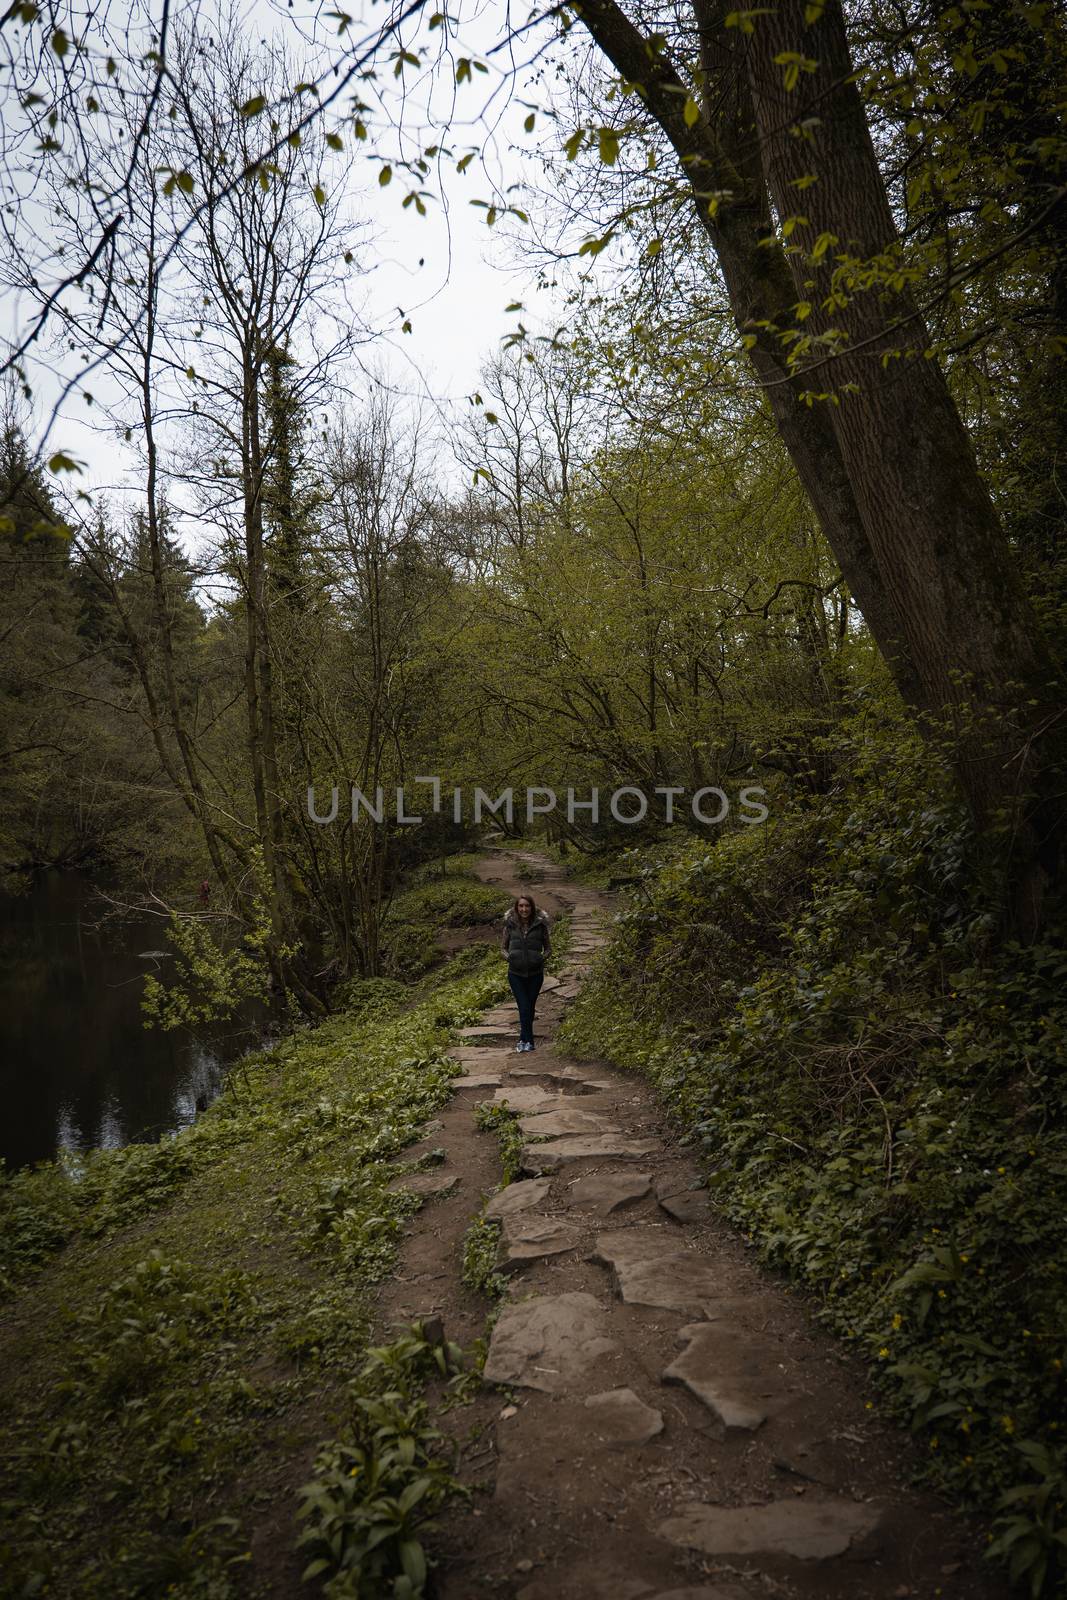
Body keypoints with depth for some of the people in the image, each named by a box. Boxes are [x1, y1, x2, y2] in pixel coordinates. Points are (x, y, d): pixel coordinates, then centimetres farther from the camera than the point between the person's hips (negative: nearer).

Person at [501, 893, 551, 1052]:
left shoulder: (540, 924, -3)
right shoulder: (510, 924, -1)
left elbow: (548, 948, 6)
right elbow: (503, 947, 8)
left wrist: (542, 958, -12)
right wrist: (508, 956, -11)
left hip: (535, 973, 1)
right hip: (516, 974, 0)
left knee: (530, 1008, 9)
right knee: (524, 1008, -8)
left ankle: (524, 1040, 23)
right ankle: (528, 1041, 1)